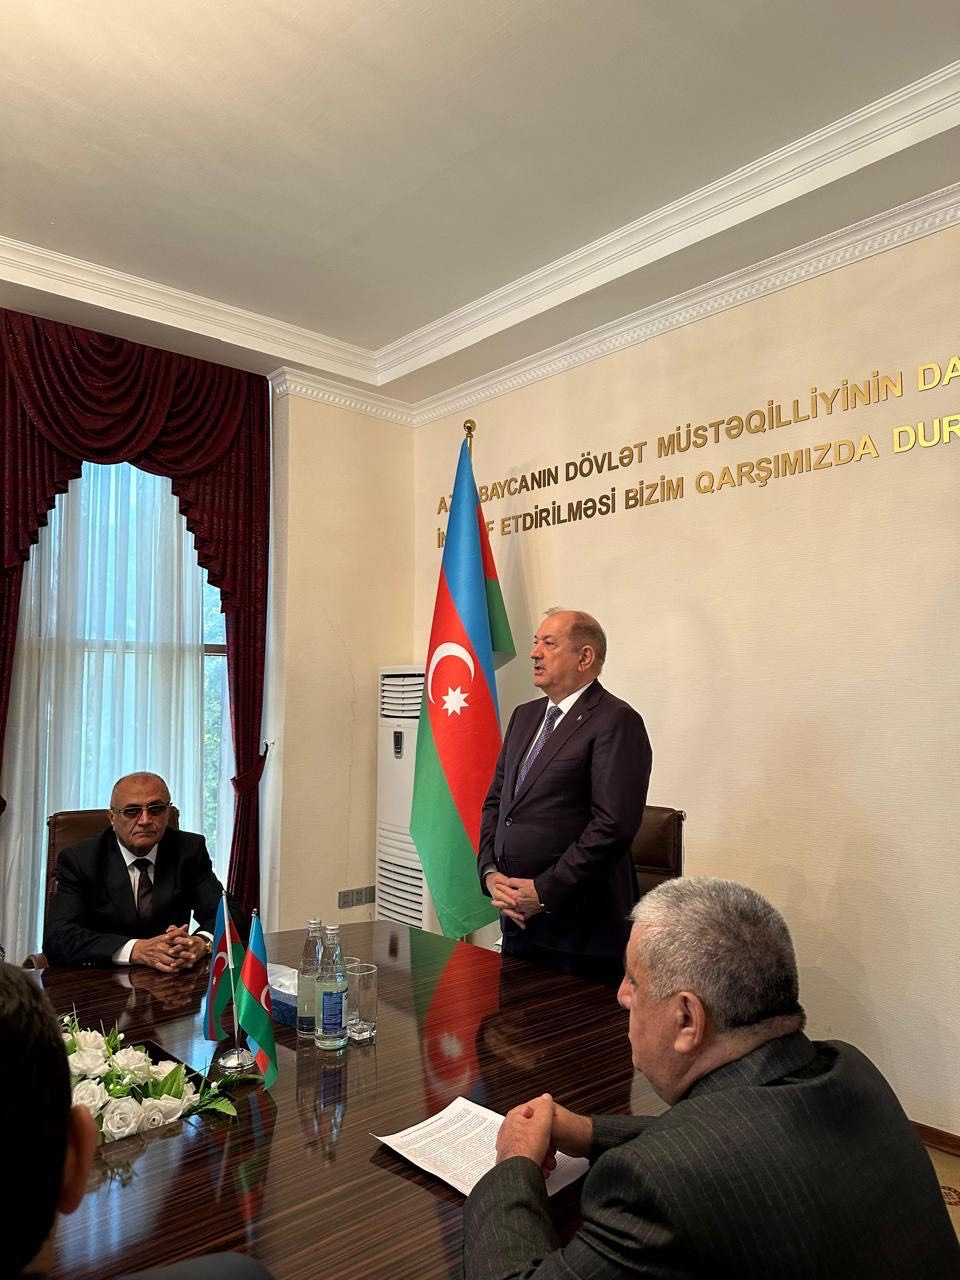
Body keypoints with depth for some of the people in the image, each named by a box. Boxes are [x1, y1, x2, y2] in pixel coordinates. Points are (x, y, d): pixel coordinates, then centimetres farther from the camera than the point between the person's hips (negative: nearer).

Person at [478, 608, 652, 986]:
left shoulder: (616, 722, -13)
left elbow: (613, 825, -20)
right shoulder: (525, 716, 12)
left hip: (579, 925, -7)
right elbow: (495, 801, 15)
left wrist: (544, 892, -17)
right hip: (517, 917, 7)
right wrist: (490, 872, 0)